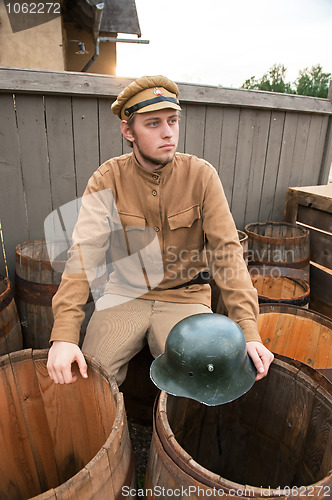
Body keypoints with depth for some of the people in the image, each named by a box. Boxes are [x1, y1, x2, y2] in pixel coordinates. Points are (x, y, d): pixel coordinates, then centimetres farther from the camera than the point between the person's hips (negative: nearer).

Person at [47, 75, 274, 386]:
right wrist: (64, 334, -28)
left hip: (186, 294, 0)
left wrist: (247, 329, -24)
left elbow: (227, 250, -14)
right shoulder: (108, 179, -8)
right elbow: (85, 252, -17)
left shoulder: (201, 175, -9)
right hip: (125, 293, 1)